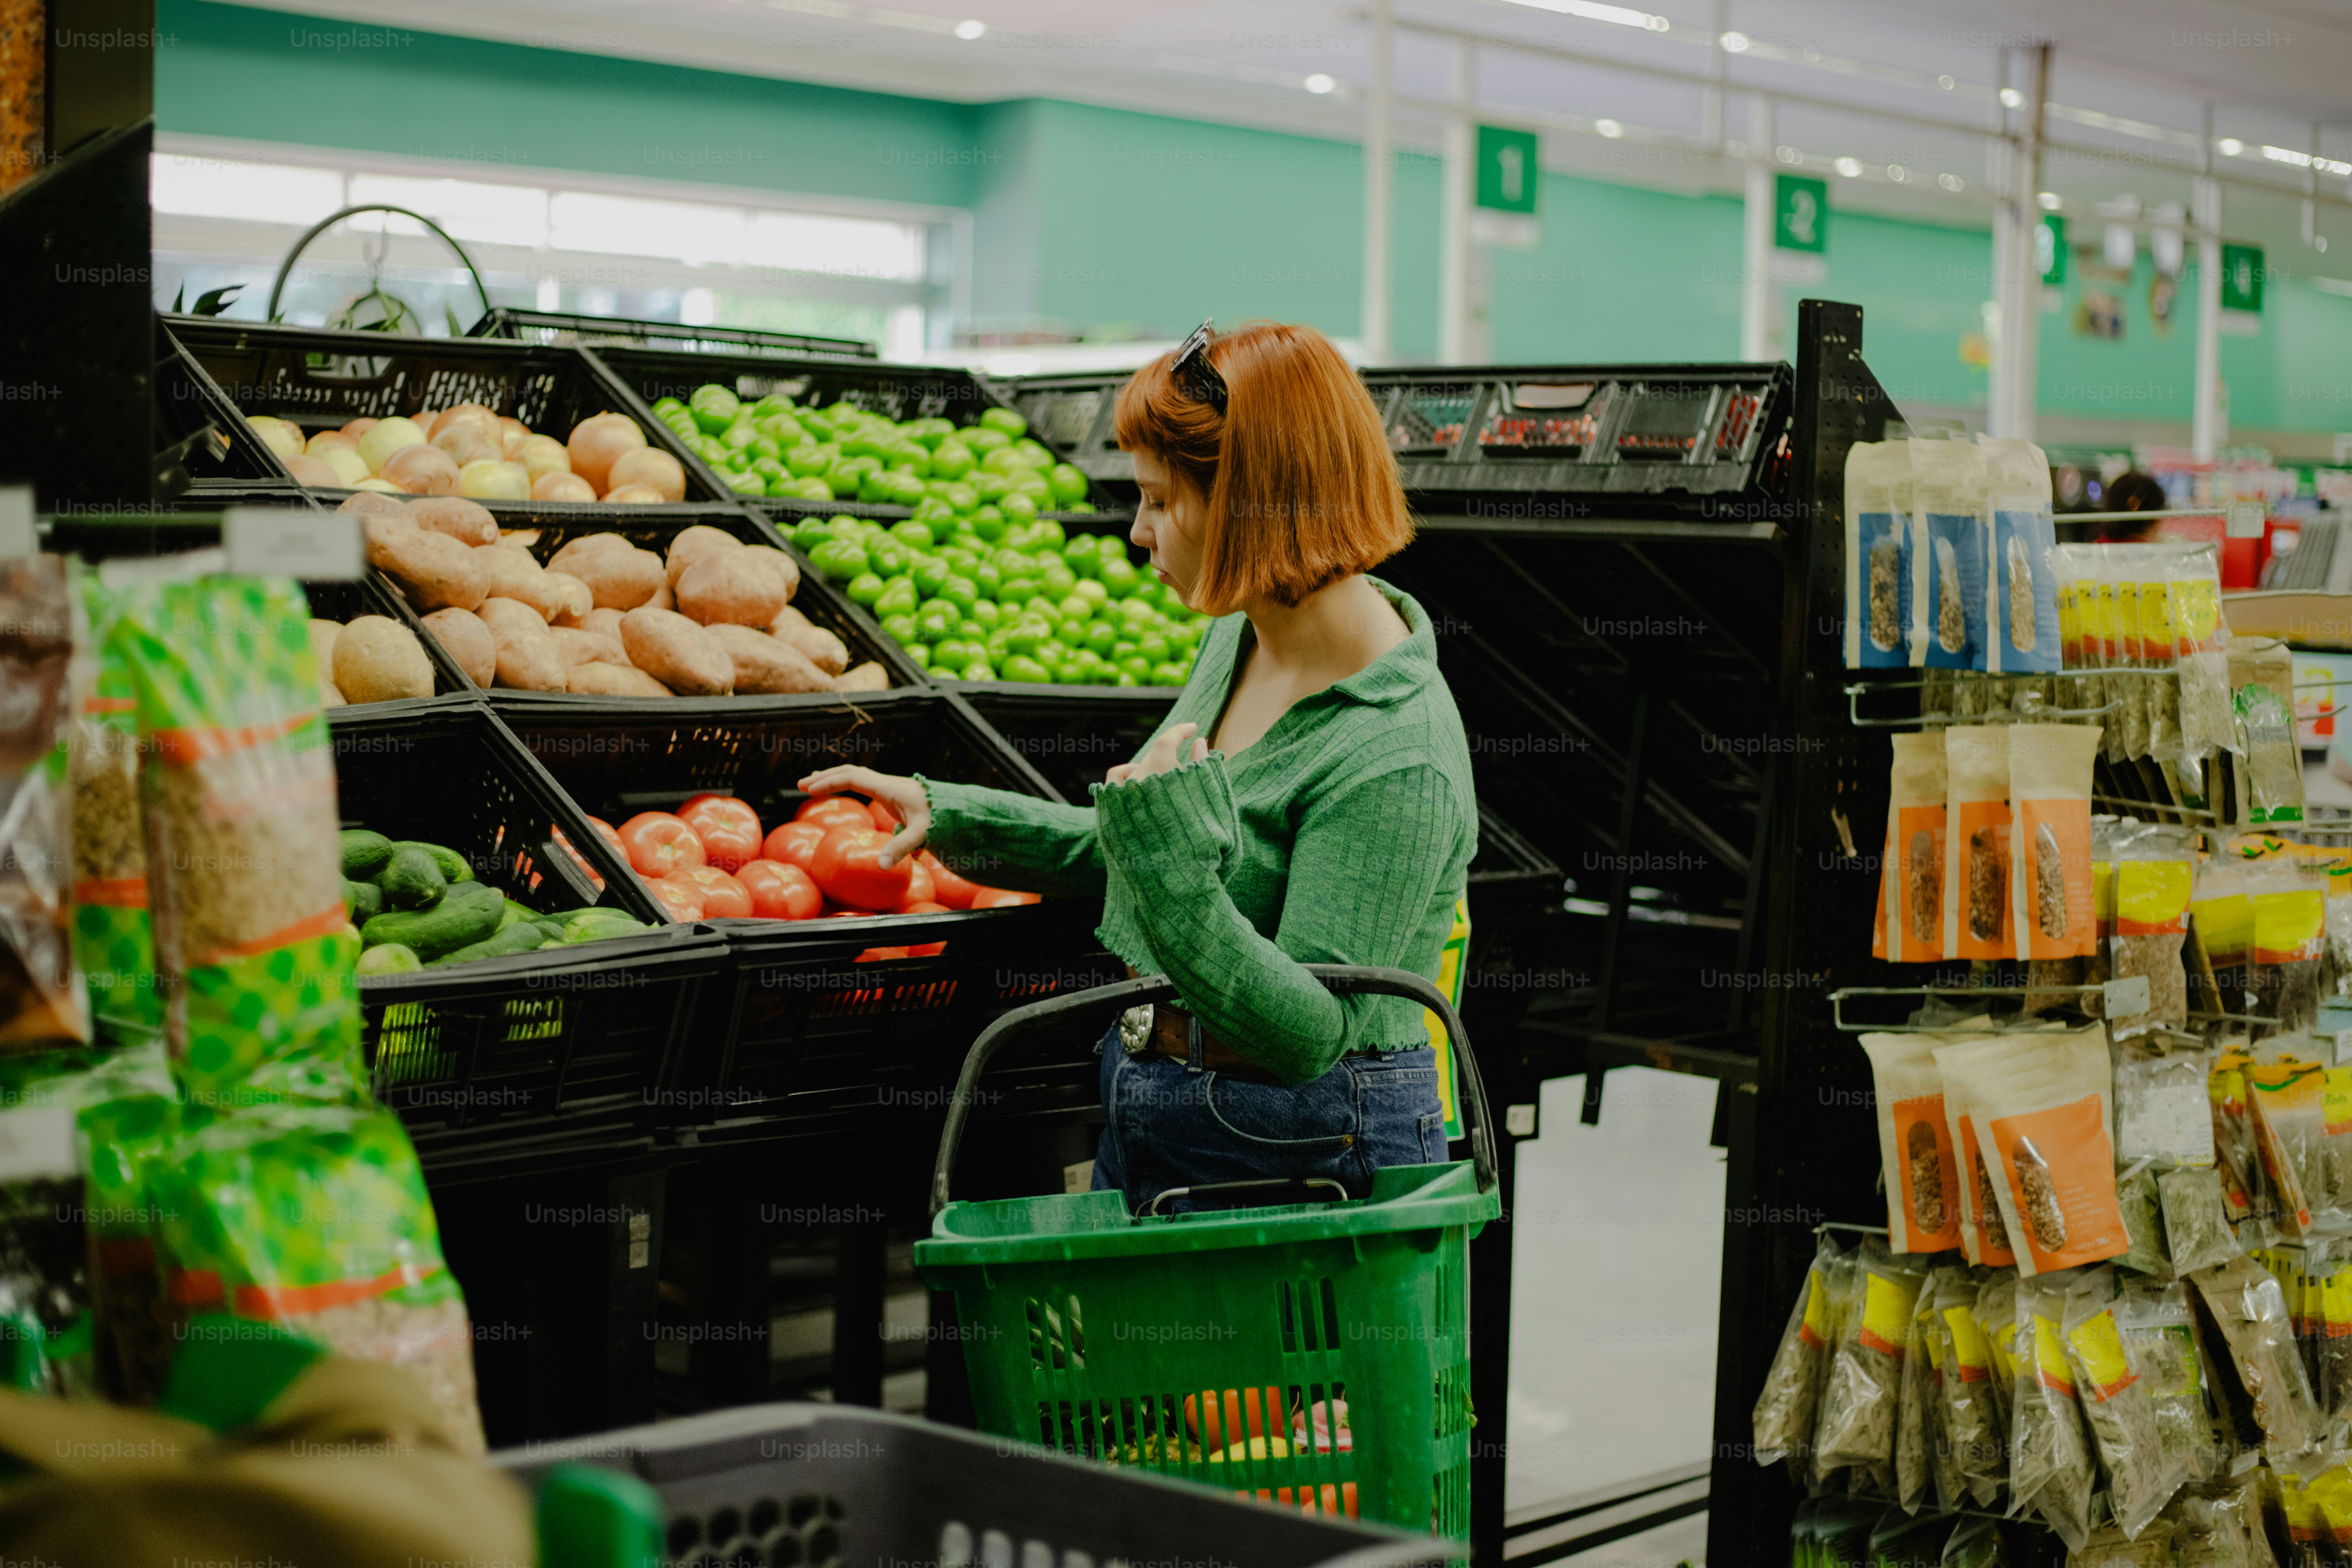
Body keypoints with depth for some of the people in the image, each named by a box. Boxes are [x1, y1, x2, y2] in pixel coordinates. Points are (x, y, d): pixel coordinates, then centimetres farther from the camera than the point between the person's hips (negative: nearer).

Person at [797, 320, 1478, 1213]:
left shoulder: (1396, 759, -26)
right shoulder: (1237, 640, 3)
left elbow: (1307, 1035, -28)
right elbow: (1128, 854, 16)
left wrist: (1169, 859, -35)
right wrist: (945, 813, 14)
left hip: (1306, 1156, -8)